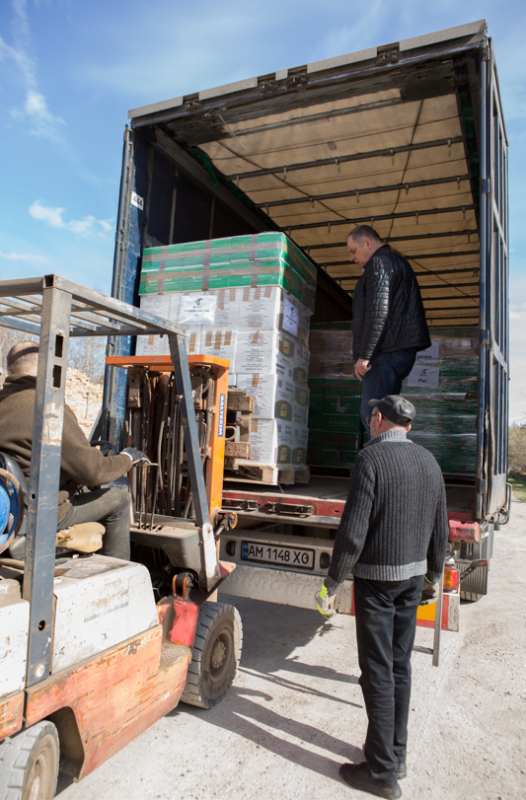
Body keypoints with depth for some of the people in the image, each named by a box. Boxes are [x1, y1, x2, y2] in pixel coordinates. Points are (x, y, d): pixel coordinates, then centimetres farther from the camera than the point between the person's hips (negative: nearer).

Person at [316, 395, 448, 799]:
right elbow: (440, 531, 10)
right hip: (413, 576, 7)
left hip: (376, 577, -7)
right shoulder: (429, 461, 4)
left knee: (378, 671, 4)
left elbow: (353, 531, -22)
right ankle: (395, 753, 32)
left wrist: (332, 584, -13)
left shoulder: (372, 457, -17)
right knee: (400, 665, 18)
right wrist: (433, 577, 23)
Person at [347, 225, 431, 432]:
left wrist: (363, 355, -18)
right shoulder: (395, 261, 28)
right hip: (401, 352, 10)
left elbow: (378, 312, -19)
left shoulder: (380, 262, -5)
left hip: (387, 353, -10)